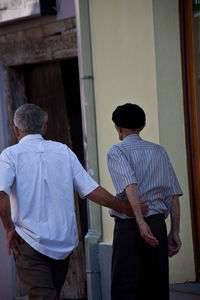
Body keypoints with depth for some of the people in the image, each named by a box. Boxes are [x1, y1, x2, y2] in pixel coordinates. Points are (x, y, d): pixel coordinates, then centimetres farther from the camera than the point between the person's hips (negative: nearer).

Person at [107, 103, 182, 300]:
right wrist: (175, 232, 10)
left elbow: (130, 184, -19)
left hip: (129, 226, -5)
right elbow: (174, 194, 9)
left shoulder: (117, 151, -2)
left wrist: (140, 222, -27)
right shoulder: (159, 151, 13)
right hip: (158, 224, 5)